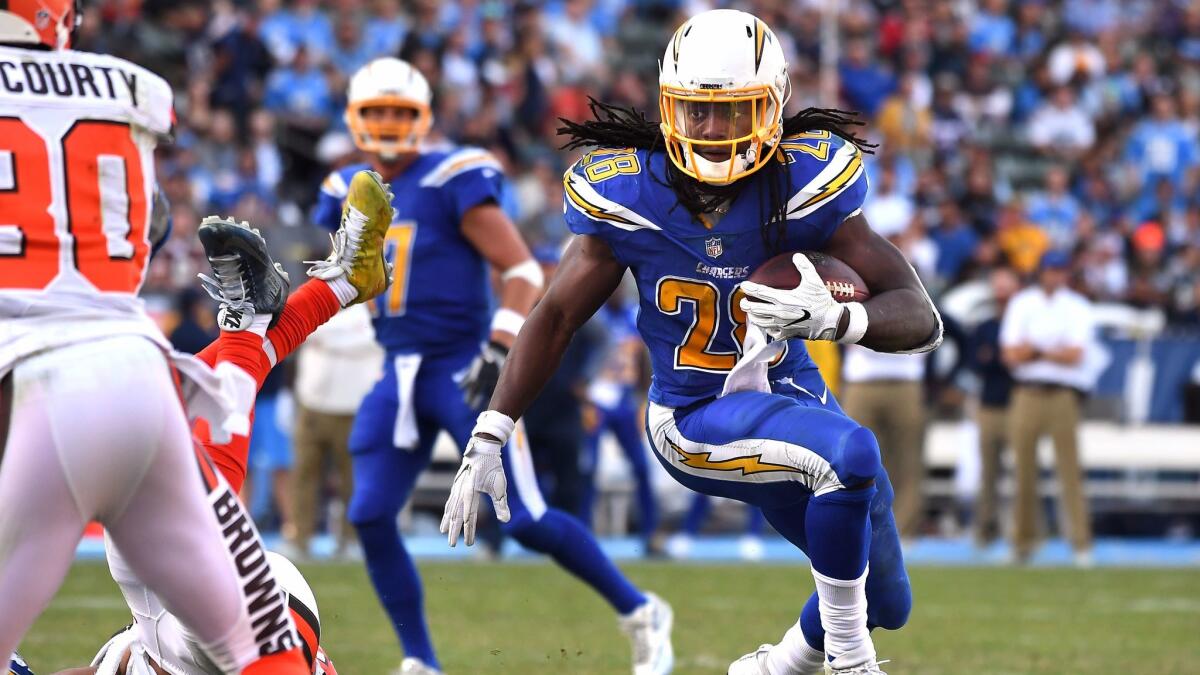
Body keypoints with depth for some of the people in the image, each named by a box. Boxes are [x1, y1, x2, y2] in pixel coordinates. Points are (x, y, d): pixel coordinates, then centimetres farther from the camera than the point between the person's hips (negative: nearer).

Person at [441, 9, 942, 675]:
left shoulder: (803, 183, -18)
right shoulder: (628, 193, -16)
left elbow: (921, 319, -21)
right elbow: (555, 317, -4)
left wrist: (833, 318, -42)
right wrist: (487, 441, -9)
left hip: (789, 395, 4)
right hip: (696, 416, -4)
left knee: (886, 602, 16)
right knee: (851, 455, -33)